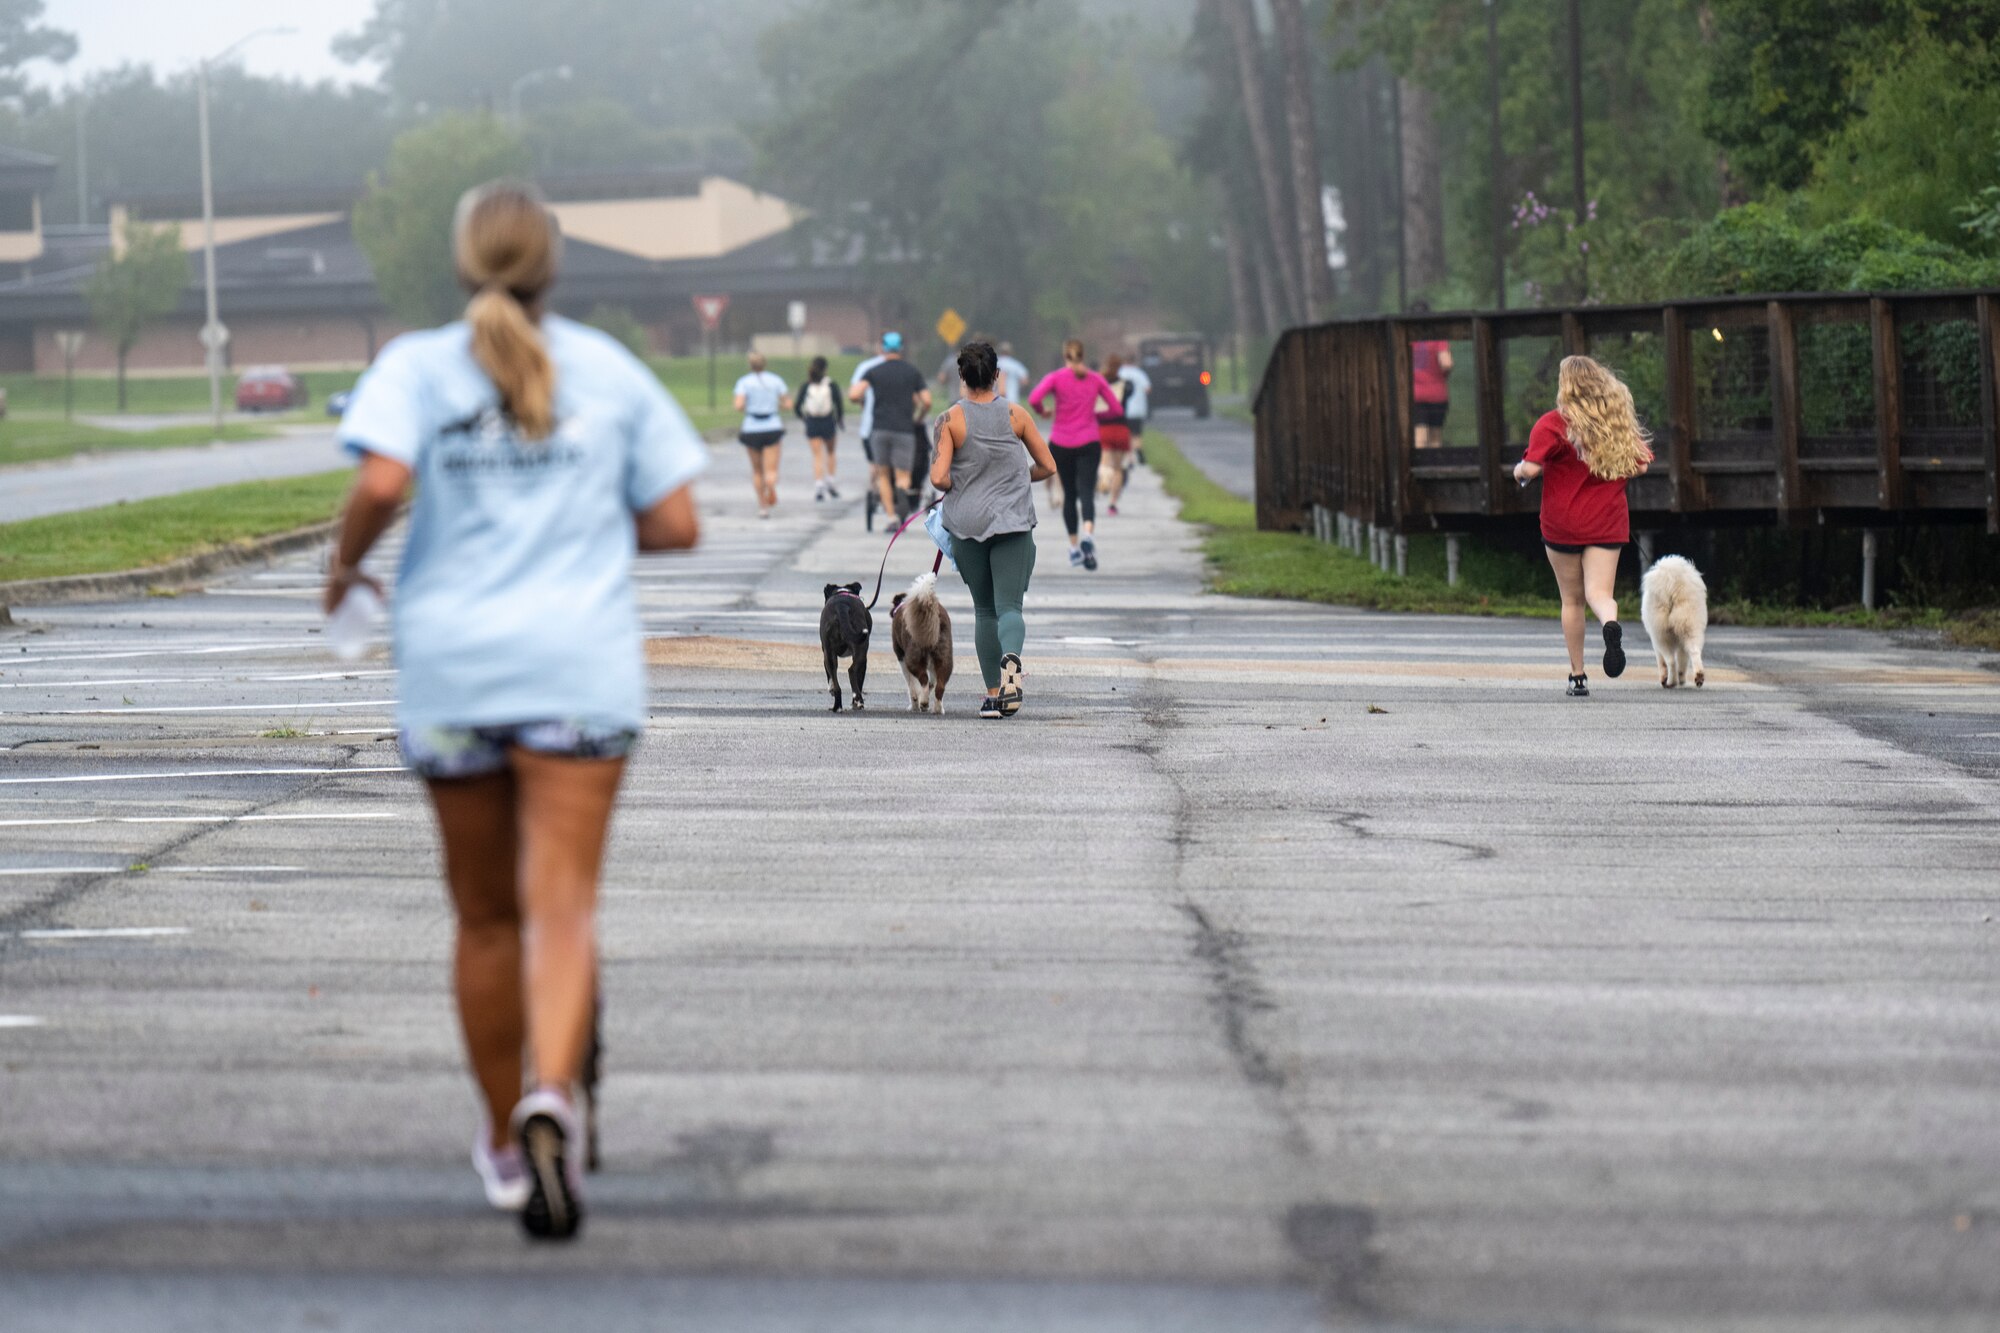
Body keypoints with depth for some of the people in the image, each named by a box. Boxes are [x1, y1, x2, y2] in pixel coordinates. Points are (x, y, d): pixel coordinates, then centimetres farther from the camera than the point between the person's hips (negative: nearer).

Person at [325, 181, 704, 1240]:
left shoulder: (419, 365, 0)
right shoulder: (609, 370, 5)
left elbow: (382, 483, -18)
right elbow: (675, 525, 5)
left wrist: (344, 564, 1)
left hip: (451, 668, 1)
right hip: (580, 666, -1)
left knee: (486, 916, 15)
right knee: (562, 908, -7)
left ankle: (504, 1141, 25)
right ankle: (550, 1095, -33)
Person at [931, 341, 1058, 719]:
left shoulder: (951, 420, -5)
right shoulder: (1016, 415, -1)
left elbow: (938, 478, -13)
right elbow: (1047, 467, 5)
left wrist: (957, 487, 9)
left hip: (966, 523, 0)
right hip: (1013, 524, 0)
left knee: (984, 610, 13)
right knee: (1009, 606, -6)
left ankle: (993, 693, 10)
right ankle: (1010, 658, -38)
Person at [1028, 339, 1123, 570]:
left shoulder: (1055, 377, -2)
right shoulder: (1096, 379, 4)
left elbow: (1034, 399, -18)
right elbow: (1116, 408, 5)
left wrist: (1042, 411, 3)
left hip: (1060, 444, 0)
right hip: (1089, 444, 0)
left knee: (1069, 494, 15)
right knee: (1086, 493, -9)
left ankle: (1074, 547, 16)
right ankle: (1088, 534, -37)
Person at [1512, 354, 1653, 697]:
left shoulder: (1553, 425, -9)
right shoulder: (1620, 421, 4)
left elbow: (1531, 468, -18)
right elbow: (1640, 465, 6)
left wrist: (1519, 471, 5)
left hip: (1562, 525, -2)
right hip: (1607, 523, 2)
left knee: (1572, 599, 10)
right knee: (1598, 592, -3)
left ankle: (1578, 676, 14)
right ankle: (1611, 625, -39)